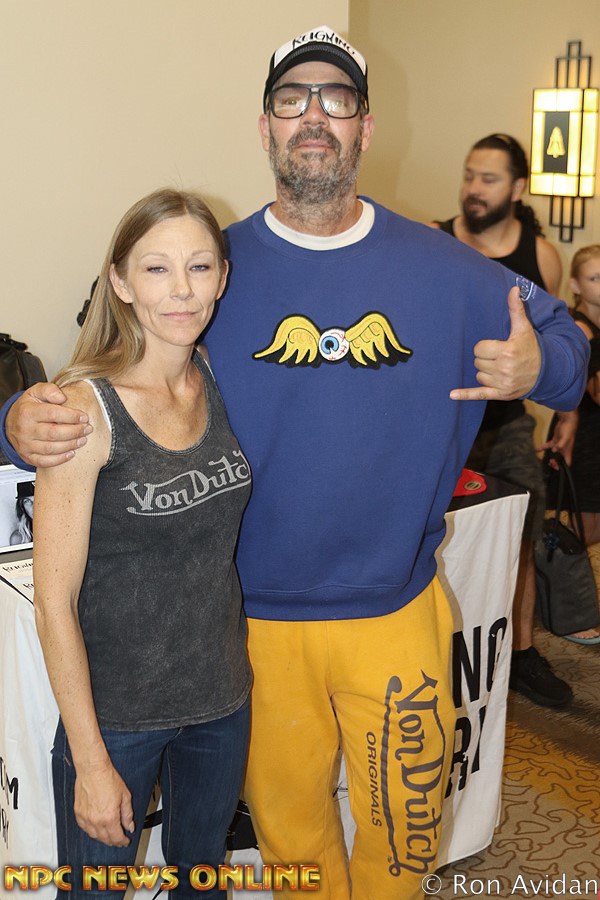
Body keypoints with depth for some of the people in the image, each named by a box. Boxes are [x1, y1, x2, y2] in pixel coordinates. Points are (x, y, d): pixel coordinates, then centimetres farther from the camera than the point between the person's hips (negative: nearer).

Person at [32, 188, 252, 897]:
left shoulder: (220, 384, -2)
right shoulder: (85, 408, -19)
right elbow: (55, 601, -17)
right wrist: (91, 761, -16)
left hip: (223, 696, 5)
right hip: (115, 710, -5)